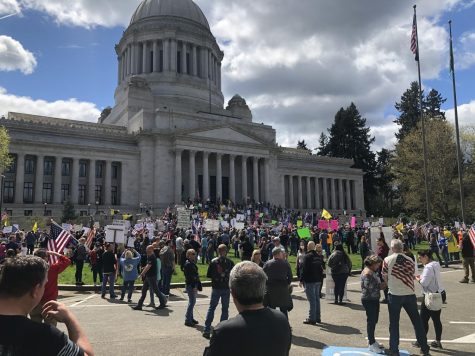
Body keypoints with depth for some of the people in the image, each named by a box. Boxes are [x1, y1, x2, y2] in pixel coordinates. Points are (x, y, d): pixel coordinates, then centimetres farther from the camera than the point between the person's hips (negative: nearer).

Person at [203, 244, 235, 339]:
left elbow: (209, 276, -4)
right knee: (225, 309, 11)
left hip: (216, 288, 0)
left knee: (211, 308, 12)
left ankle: (207, 330, 10)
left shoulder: (213, 262, -6)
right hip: (226, 288, 0)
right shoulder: (230, 262, -7)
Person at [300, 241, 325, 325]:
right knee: (317, 298, 15)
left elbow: (304, 269, -17)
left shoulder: (307, 256, -14)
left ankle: (312, 319, -2)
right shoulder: (319, 256, 9)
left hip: (309, 281, -7)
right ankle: (317, 318, 22)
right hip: (318, 280, 7)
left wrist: (301, 280, -10)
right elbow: (323, 267, 14)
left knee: (312, 300, -5)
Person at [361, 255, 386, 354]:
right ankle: (371, 344, 7)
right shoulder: (367, 272, -19)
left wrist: (381, 284, 3)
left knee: (374, 320, 17)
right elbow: (369, 288, -23)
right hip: (369, 300, -10)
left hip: (374, 299, 10)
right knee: (371, 321, -2)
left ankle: (372, 340, 31)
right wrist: (380, 286, -13)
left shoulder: (372, 271, 12)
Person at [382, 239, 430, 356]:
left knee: (394, 323, 9)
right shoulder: (410, 260, 0)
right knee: (417, 322, 16)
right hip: (409, 294, 2)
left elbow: (384, 277, -1)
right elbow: (412, 276, 5)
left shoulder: (387, 260, -8)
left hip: (394, 294, -2)